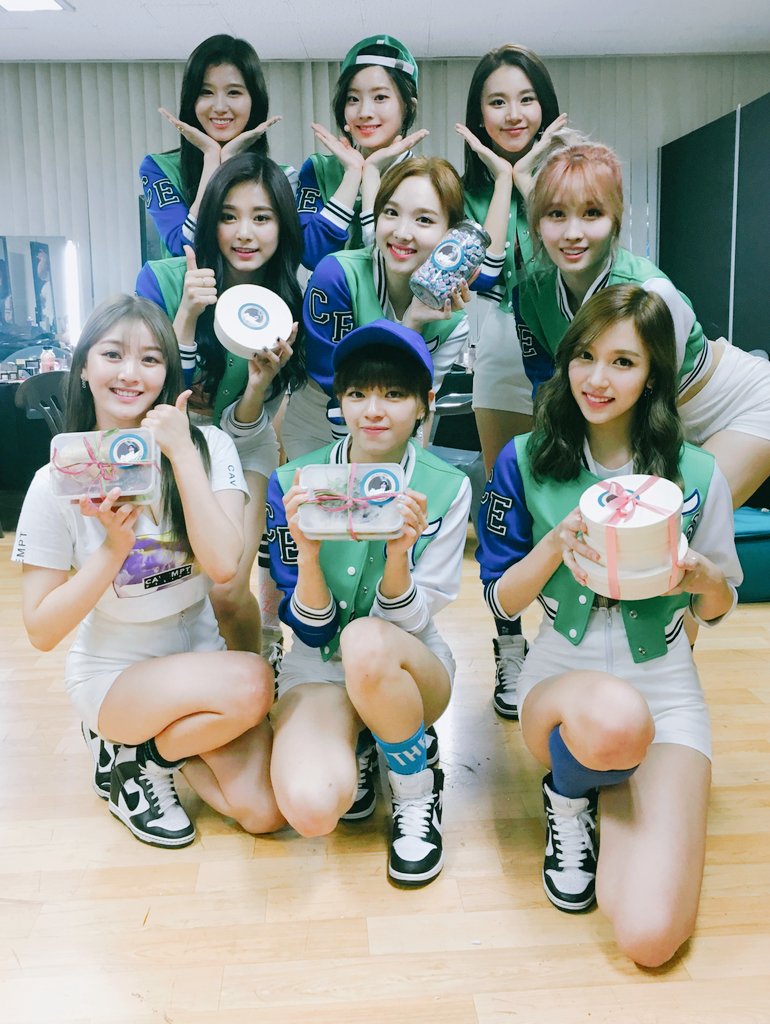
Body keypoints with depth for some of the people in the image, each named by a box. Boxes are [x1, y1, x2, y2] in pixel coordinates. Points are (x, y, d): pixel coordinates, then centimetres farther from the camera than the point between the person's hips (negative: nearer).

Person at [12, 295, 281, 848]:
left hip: (202, 656, 3)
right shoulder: (58, 482, -12)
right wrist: (114, 546, -23)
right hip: (113, 674, -2)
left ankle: (155, 740, 12)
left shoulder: (207, 447, -9)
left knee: (264, 810, -14)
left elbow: (223, 564, -24)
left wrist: (181, 451, -25)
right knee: (251, 683, -30)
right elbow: (41, 630, -11)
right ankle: (128, 758, -2)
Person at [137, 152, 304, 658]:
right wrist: (187, 315, -31)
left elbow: (242, 430, -13)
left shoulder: (289, 303, -15)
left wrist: (261, 382, -34)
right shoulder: (162, 279, -17)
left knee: (228, 593, -16)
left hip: (242, 447, 0)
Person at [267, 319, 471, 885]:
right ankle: (357, 749, 9)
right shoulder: (296, 483, -10)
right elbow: (312, 630, -10)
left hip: (408, 664, 0)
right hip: (318, 666, 0)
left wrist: (398, 556, -32)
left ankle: (418, 791, -8)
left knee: (365, 640, -37)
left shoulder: (446, 489, -10)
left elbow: (407, 623, -11)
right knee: (311, 808, -29)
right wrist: (307, 551, -30)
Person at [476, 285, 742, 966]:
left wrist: (702, 578, -17)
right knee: (616, 718, -41)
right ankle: (568, 797, -1)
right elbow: (501, 599, -2)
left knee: (650, 937, -16)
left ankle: (613, 790, 16)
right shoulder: (526, 462, -4)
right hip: (562, 679, 0)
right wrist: (557, 545, -21)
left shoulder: (696, 474, -4)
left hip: (667, 692, 1)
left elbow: (717, 608, 6)